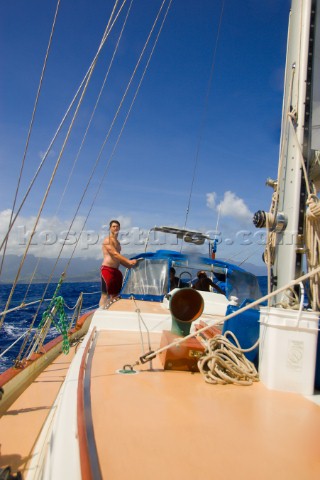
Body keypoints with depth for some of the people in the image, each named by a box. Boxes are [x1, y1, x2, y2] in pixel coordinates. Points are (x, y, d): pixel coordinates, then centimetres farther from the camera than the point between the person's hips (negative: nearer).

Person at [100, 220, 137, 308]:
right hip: (107, 269, -9)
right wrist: (129, 261, -27)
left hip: (116, 270, 9)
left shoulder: (117, 242, 20)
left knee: (115, 295, 10)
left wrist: (129, 266, 10)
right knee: (105, 295, -10)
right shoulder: (107, 240, -8)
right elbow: (115, 254, -19)